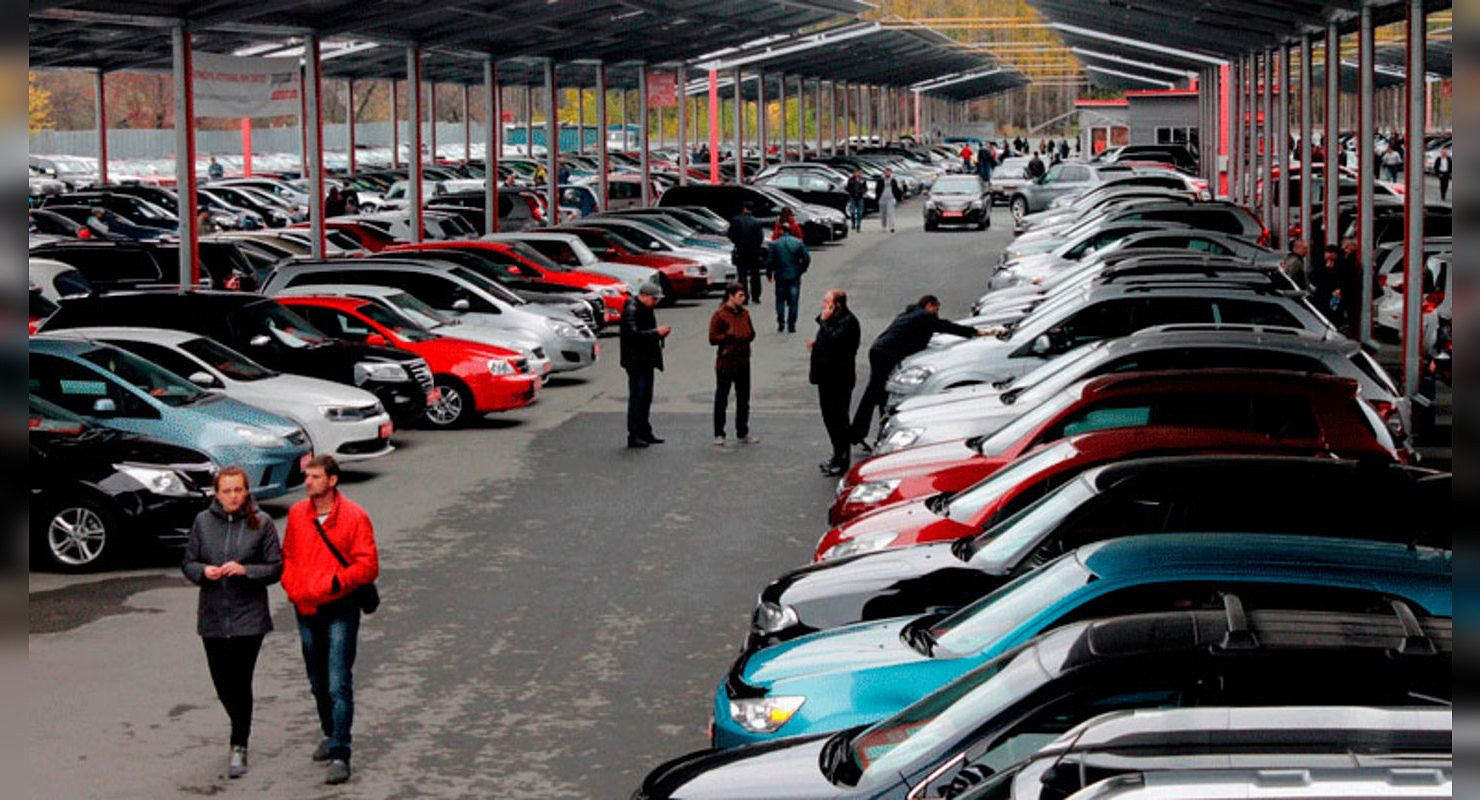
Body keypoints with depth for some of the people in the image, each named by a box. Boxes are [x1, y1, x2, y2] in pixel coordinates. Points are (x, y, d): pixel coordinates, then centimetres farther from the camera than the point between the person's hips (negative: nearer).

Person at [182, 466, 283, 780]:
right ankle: (241, 729, 36)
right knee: (222, 683, 9)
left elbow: (275, 568, -2)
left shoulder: (261, 523, -3)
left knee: (240, 681, -5)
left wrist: (245, 570, -17)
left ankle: (239, 747, 5)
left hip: (249, 616, -3)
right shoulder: (203, 521, 4)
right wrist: (203, 571, -12)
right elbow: (187, 562, 9)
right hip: (212, 616, 3)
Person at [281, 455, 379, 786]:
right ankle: (331, 734, 38)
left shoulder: (354, 517, -9)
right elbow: (287, 556, 15)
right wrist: (294, 588, -2)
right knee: (318, 683, 18)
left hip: (340, 610, -5)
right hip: (306, 610, 5)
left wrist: (335, 582, -22)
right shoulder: (297, 514, 5)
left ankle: (339, 755, -12)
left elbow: (368, 565, -10)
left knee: (339, 685, -11)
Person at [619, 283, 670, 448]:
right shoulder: (631, 310, -14)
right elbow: (633, 334, -25)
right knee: (636, 398, -8)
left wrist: (660, 332, 4)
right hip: (636, 362, -10)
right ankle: (633, 436, -5)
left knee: (646, 398, 14)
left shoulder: (647, 309, 16)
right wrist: (656, 332, -24)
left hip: (647, 361, 10)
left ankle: (645, 432, 21)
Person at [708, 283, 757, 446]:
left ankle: (742, 434, 20)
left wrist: (747, 336, -5)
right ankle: (719, 434, 8)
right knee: (721, 399, 2)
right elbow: (712, 338, -12)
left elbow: (751, 334, 17)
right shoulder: (719, 315, -8)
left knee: (743, 400, 10)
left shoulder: (744, 313, 11)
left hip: (743, 362, 6)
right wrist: (730, 336, -21)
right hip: (725, 363, -6)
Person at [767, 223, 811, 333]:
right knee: (793, 301, 6)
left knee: (780, 300, 12)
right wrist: (801, 270, 10)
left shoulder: (775, 244, -4)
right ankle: (791, 325, 3)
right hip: (794, 277, 0)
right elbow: (806, 259, -5)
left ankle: (780, 324, 6)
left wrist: (769, 274, 9)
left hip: (780, 277, 0)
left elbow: (770, 261, -5)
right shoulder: (799, 243, -4)